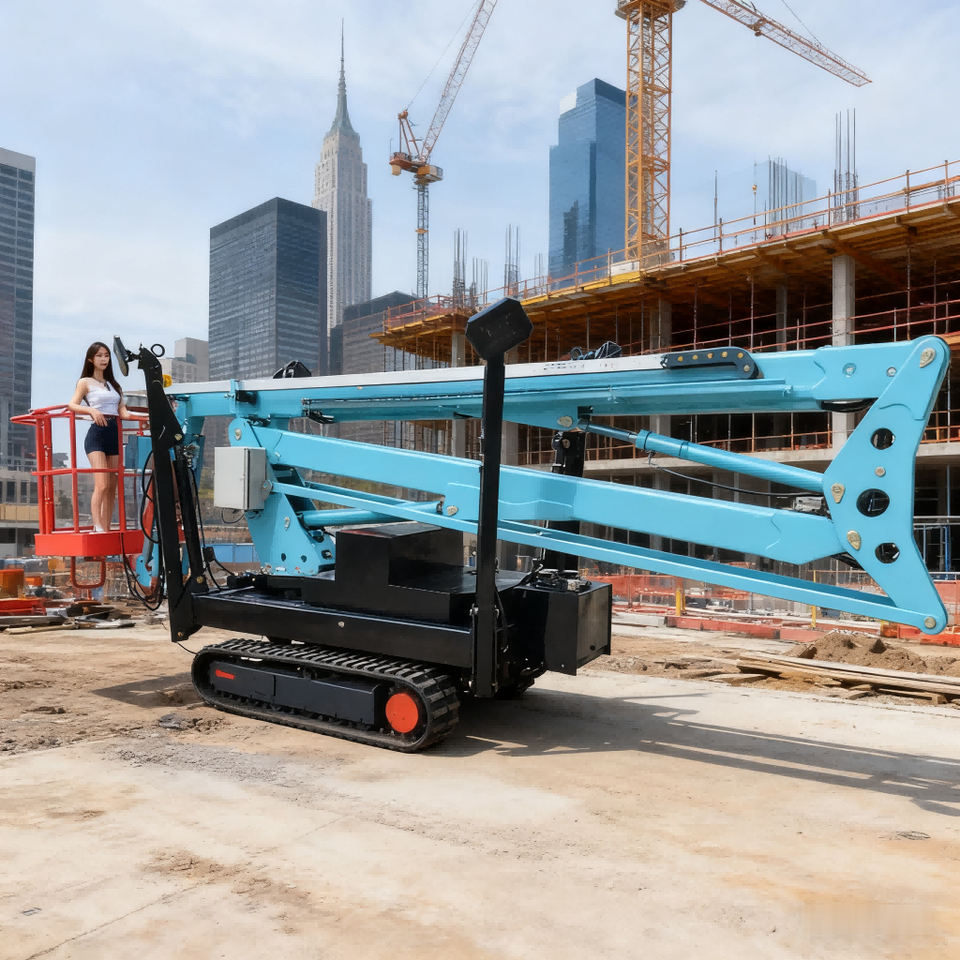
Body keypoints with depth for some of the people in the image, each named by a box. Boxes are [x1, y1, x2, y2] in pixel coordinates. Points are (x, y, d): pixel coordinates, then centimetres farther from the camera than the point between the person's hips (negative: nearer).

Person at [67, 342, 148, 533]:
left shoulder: (113, 384, 20)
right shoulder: (85, 382, 6)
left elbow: (123, 412, 11)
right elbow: (72, 405, -7)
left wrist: (147, 416, -3)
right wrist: (92, 410, -25)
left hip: (114, 435, 6)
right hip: (97, 434, -6)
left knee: (112, 487, 4)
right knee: (101, 484, -17)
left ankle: (107, 529, 8)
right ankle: (98, 528, -19)